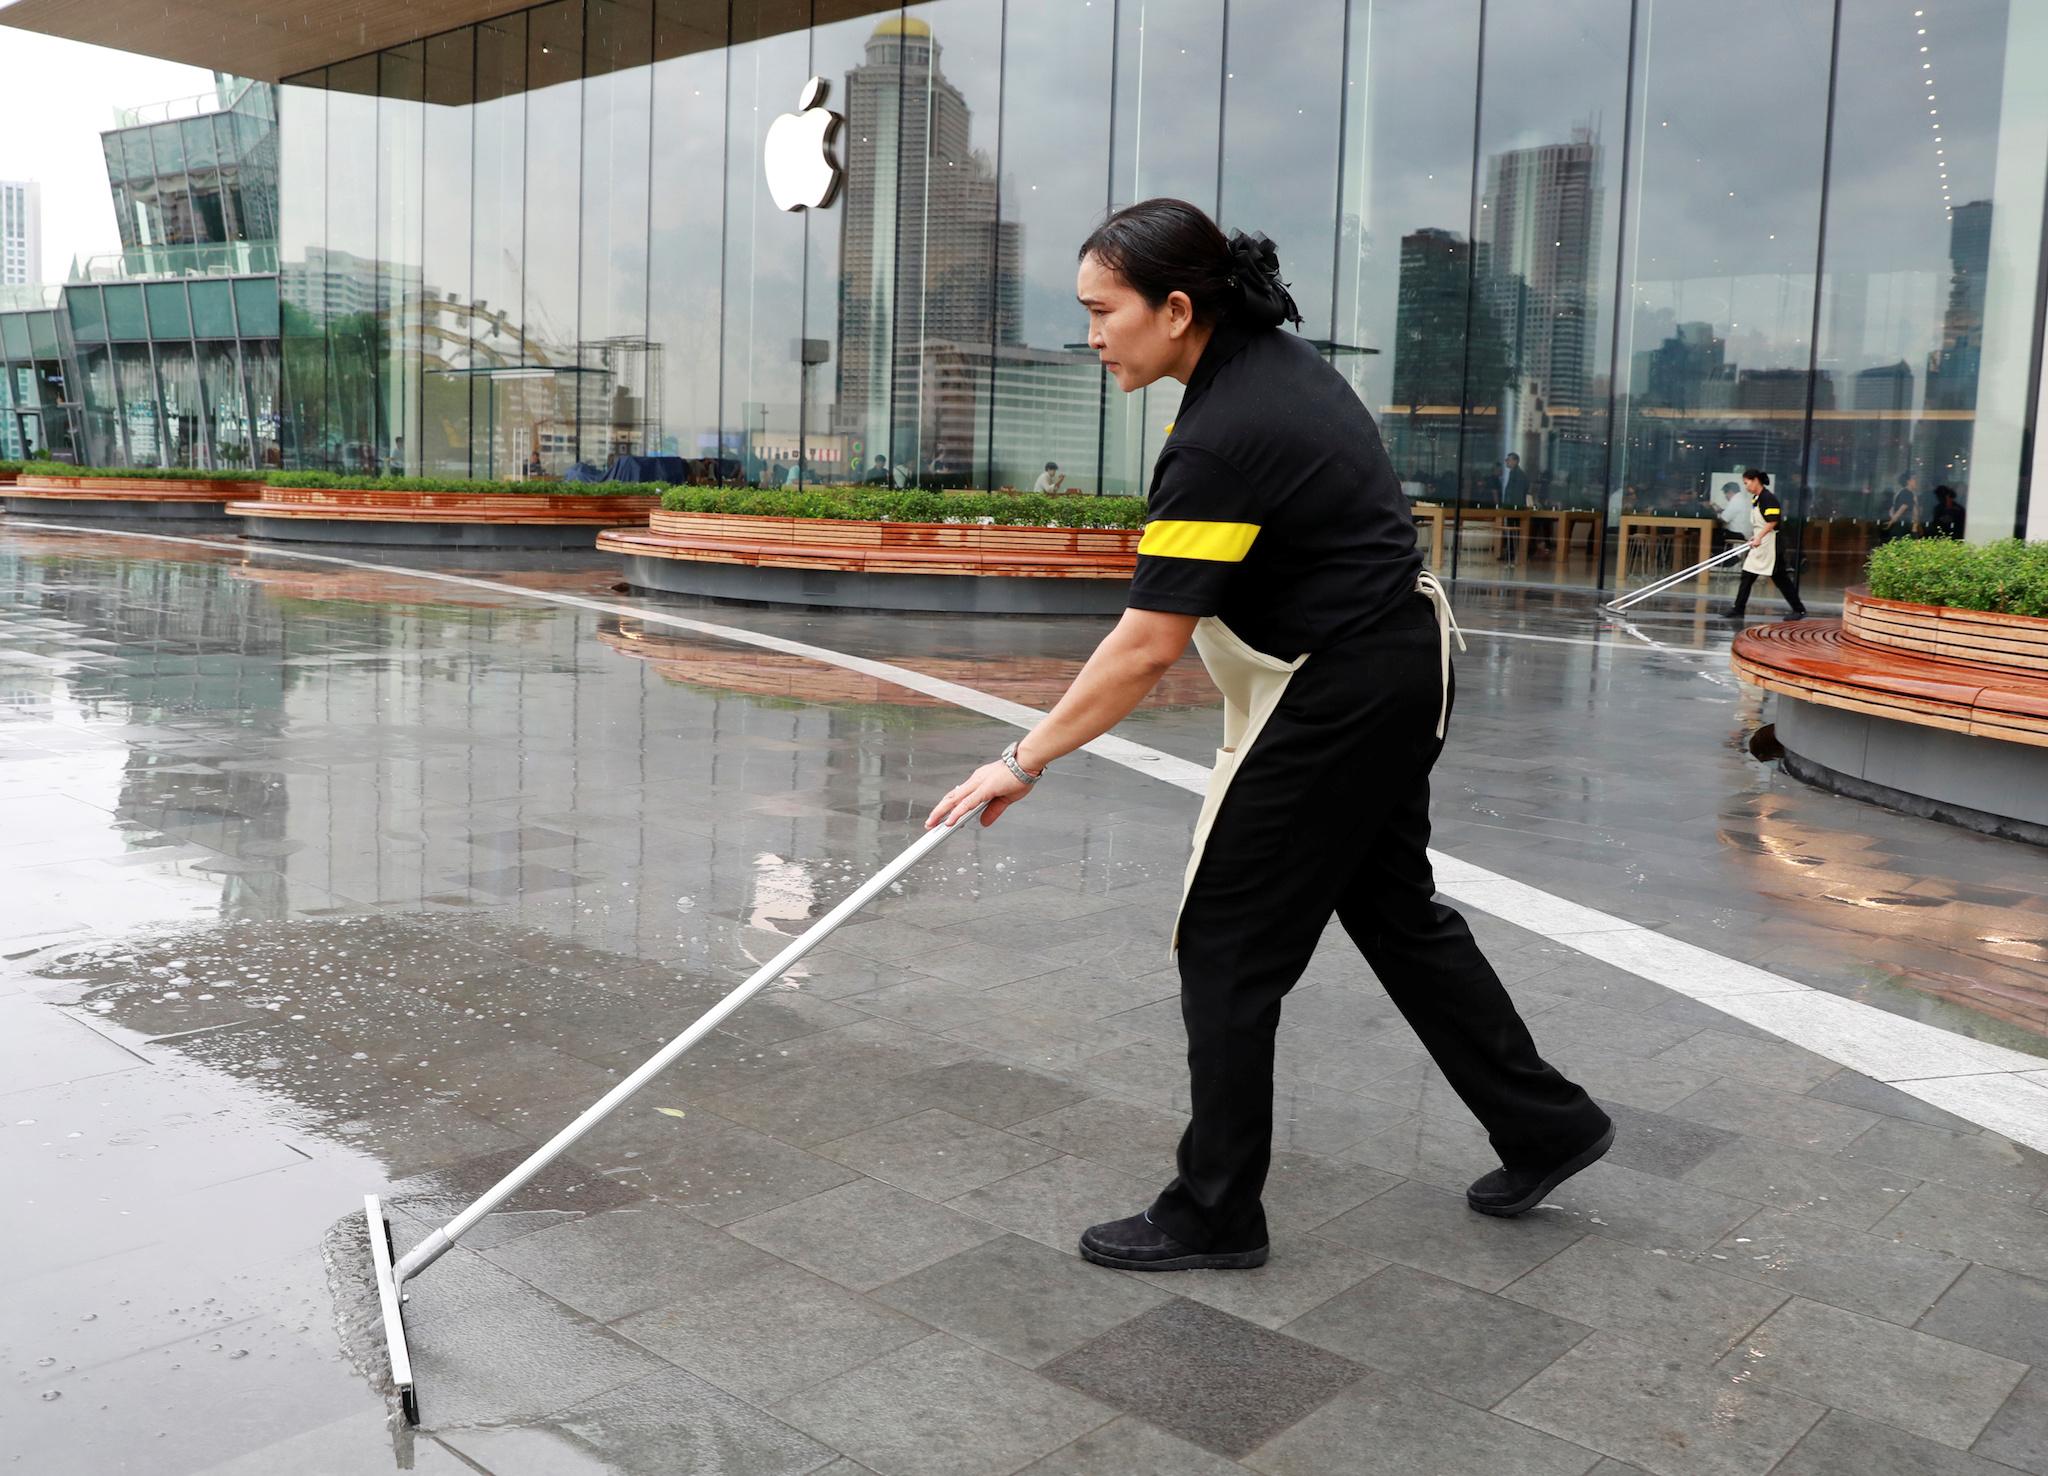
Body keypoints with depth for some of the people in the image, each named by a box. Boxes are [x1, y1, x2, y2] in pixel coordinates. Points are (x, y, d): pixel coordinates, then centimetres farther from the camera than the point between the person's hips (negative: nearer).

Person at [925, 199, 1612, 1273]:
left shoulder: (1222, 440, -25)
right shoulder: (1279, 358, 4)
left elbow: (1147, 648, -27)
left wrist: (1026, 760, -21)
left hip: (1337, 694, -10)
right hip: (1404, 658, 10)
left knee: (1227, 946, 0)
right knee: (1395, 909, 22)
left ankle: (1215, 1214, 13)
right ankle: (1544, 1125, 34)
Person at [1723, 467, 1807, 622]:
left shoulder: (1768, 497, -15)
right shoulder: (1755, 498, 12)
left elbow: (1773, 521, -22)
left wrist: (1759, 537, -25)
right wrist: (1754, 537, 21)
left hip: (1770, 544, -9)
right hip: (1759, 545, 9)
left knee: (1780, 578, -2)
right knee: (1747, 576, 5)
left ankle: (1799, 610, 8)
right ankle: (1738, 609, 5)